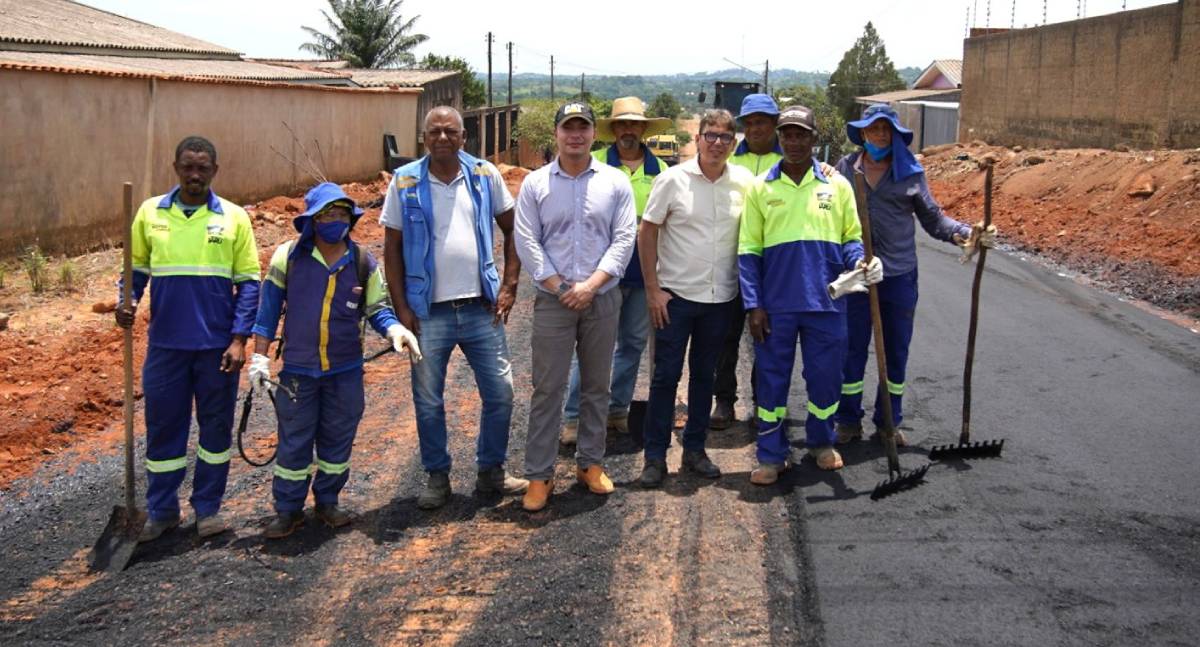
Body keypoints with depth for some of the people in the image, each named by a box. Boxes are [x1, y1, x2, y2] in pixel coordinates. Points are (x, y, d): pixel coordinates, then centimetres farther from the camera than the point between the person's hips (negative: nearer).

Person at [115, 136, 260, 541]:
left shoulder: (234, 218, -3)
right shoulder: (150, 213, 1)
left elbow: (248, 283, -1)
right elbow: (137, 268, 10)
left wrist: (239, 339, -8)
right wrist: (128, 301, -11)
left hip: (217, 345, -1)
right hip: (166, 344, 1)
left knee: (216, 426, 10)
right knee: (163, 427, 9)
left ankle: (208, 508, 24)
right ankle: (162, 510, 23)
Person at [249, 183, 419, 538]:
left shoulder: (363, 262, -3)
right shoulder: (288, 256, -7)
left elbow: (376, 308, 2)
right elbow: (269, 308, -2)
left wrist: (395, 329, -20)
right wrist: (259, 356, -4)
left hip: (346, 371, 2)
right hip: (298, 369, -2)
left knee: (338, 438, 13)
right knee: (294, 441, 6)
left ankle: (327, 501, 31)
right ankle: (288, 510, 21)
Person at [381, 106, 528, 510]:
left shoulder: (484, 175, 1)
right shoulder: (406, 182, -2)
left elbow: (511, 229, 9)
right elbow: (392, 248, 1)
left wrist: (510, 286, 1)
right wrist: (401, 308, -4)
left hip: (481, 307, 2)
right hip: (429, 311, -1)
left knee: (500, 393, 7)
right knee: (428, 401, 7)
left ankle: (491, 471, 25)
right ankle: (437, 478, 24)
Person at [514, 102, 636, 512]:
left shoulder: (615, 182, 2)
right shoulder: (535, 184, 1)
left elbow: (624, 239, -3)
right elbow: (526, 242, -2)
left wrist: (591, 285, -13)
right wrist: (559, 287, -10)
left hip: (603, 299, 1)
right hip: (553, 301, -1)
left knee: (596, 386, 11)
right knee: (547, 389, 0)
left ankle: (590, 463, 24)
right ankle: (539, 475, 7)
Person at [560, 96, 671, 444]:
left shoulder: (659, 169, 7)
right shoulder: (594, 163, -3)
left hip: (644, 271, 4)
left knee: (633, 344, 13)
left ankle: (617, 410, 26)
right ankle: (574, 416, 4)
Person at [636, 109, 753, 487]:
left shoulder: (744, 183, 0)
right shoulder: (673, 179, -7)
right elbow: (647, 232, -4)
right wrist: (653, 289, -8)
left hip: (721, 298, 3)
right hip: (675, 295, -3)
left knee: (704, 375, 14)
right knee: (666, 376, 1)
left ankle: (694, 450, 26)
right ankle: (655, 456, 11)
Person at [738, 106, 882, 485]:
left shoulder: (837, 185, 5)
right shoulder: (760, 187, 3)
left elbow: (851, 238, 10)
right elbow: (748, 251, 3)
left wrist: (861, 262, -13)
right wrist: (753, 305, -4)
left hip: (826, 301, 1)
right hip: (776, 304, -1)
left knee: (825, 376, 10)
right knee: (772, 379, 6)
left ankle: (821, 442, 32)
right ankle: (772, 455, 17)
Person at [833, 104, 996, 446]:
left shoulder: (910, 172, 3)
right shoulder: (845, 168, 3)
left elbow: (933, 218, 4)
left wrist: (966, 233, -12)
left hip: (899, 275, 1)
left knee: (896, 352, 10)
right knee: (852, 349, 5)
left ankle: (890, 421, 24)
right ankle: (848, 421, 19)